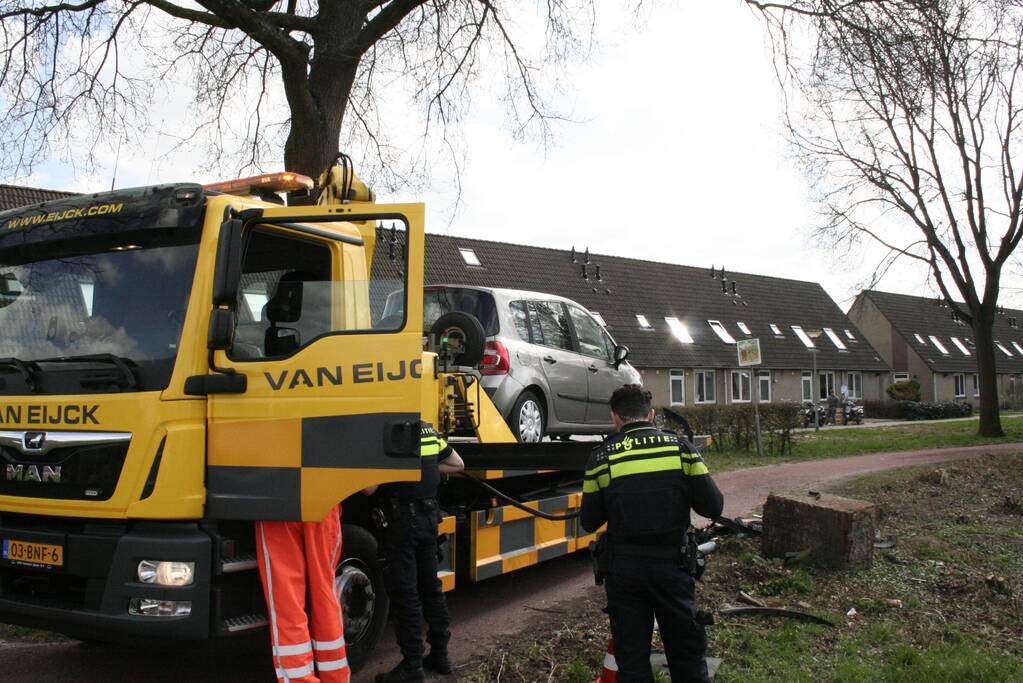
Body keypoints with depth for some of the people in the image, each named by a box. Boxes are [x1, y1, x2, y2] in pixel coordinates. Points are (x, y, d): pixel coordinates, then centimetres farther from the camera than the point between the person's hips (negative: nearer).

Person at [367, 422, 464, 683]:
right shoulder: (428, 430, 7)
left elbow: (369, 488, -19)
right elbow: (457, 464, 20)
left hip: (401, 521, -8)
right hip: (429, 517, 8)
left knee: (404, 593, 1)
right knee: (430, 586, 17)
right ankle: (440, 654, 26)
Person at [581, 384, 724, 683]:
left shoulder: (601, 457, -4)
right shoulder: (680, 446, -3)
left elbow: (589, 522, -1)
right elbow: (713, 507, -3)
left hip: (623, 567, 0)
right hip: (671, 561, 1)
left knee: (631, 658, 12)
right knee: (688, 656, 15)